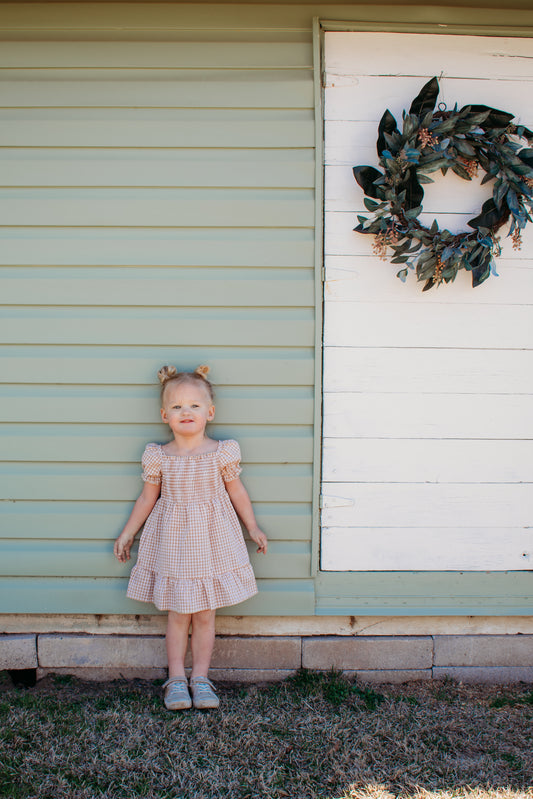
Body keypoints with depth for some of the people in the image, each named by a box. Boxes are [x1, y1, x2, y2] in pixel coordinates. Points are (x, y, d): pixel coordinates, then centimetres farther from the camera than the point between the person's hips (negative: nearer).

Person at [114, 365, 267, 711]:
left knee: (205, 614, 7)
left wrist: (253, 528, 12)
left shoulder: (222, 453, -6)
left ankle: (200, 677, 19)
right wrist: (127, 534, 12)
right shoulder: (159, 457, -5)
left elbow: (237, 491, 6)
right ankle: (176, 678, 18)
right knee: (178, 614, 6)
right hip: (172, 542, 0)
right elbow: (148, 497, 7)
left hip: (212, 540, 0)